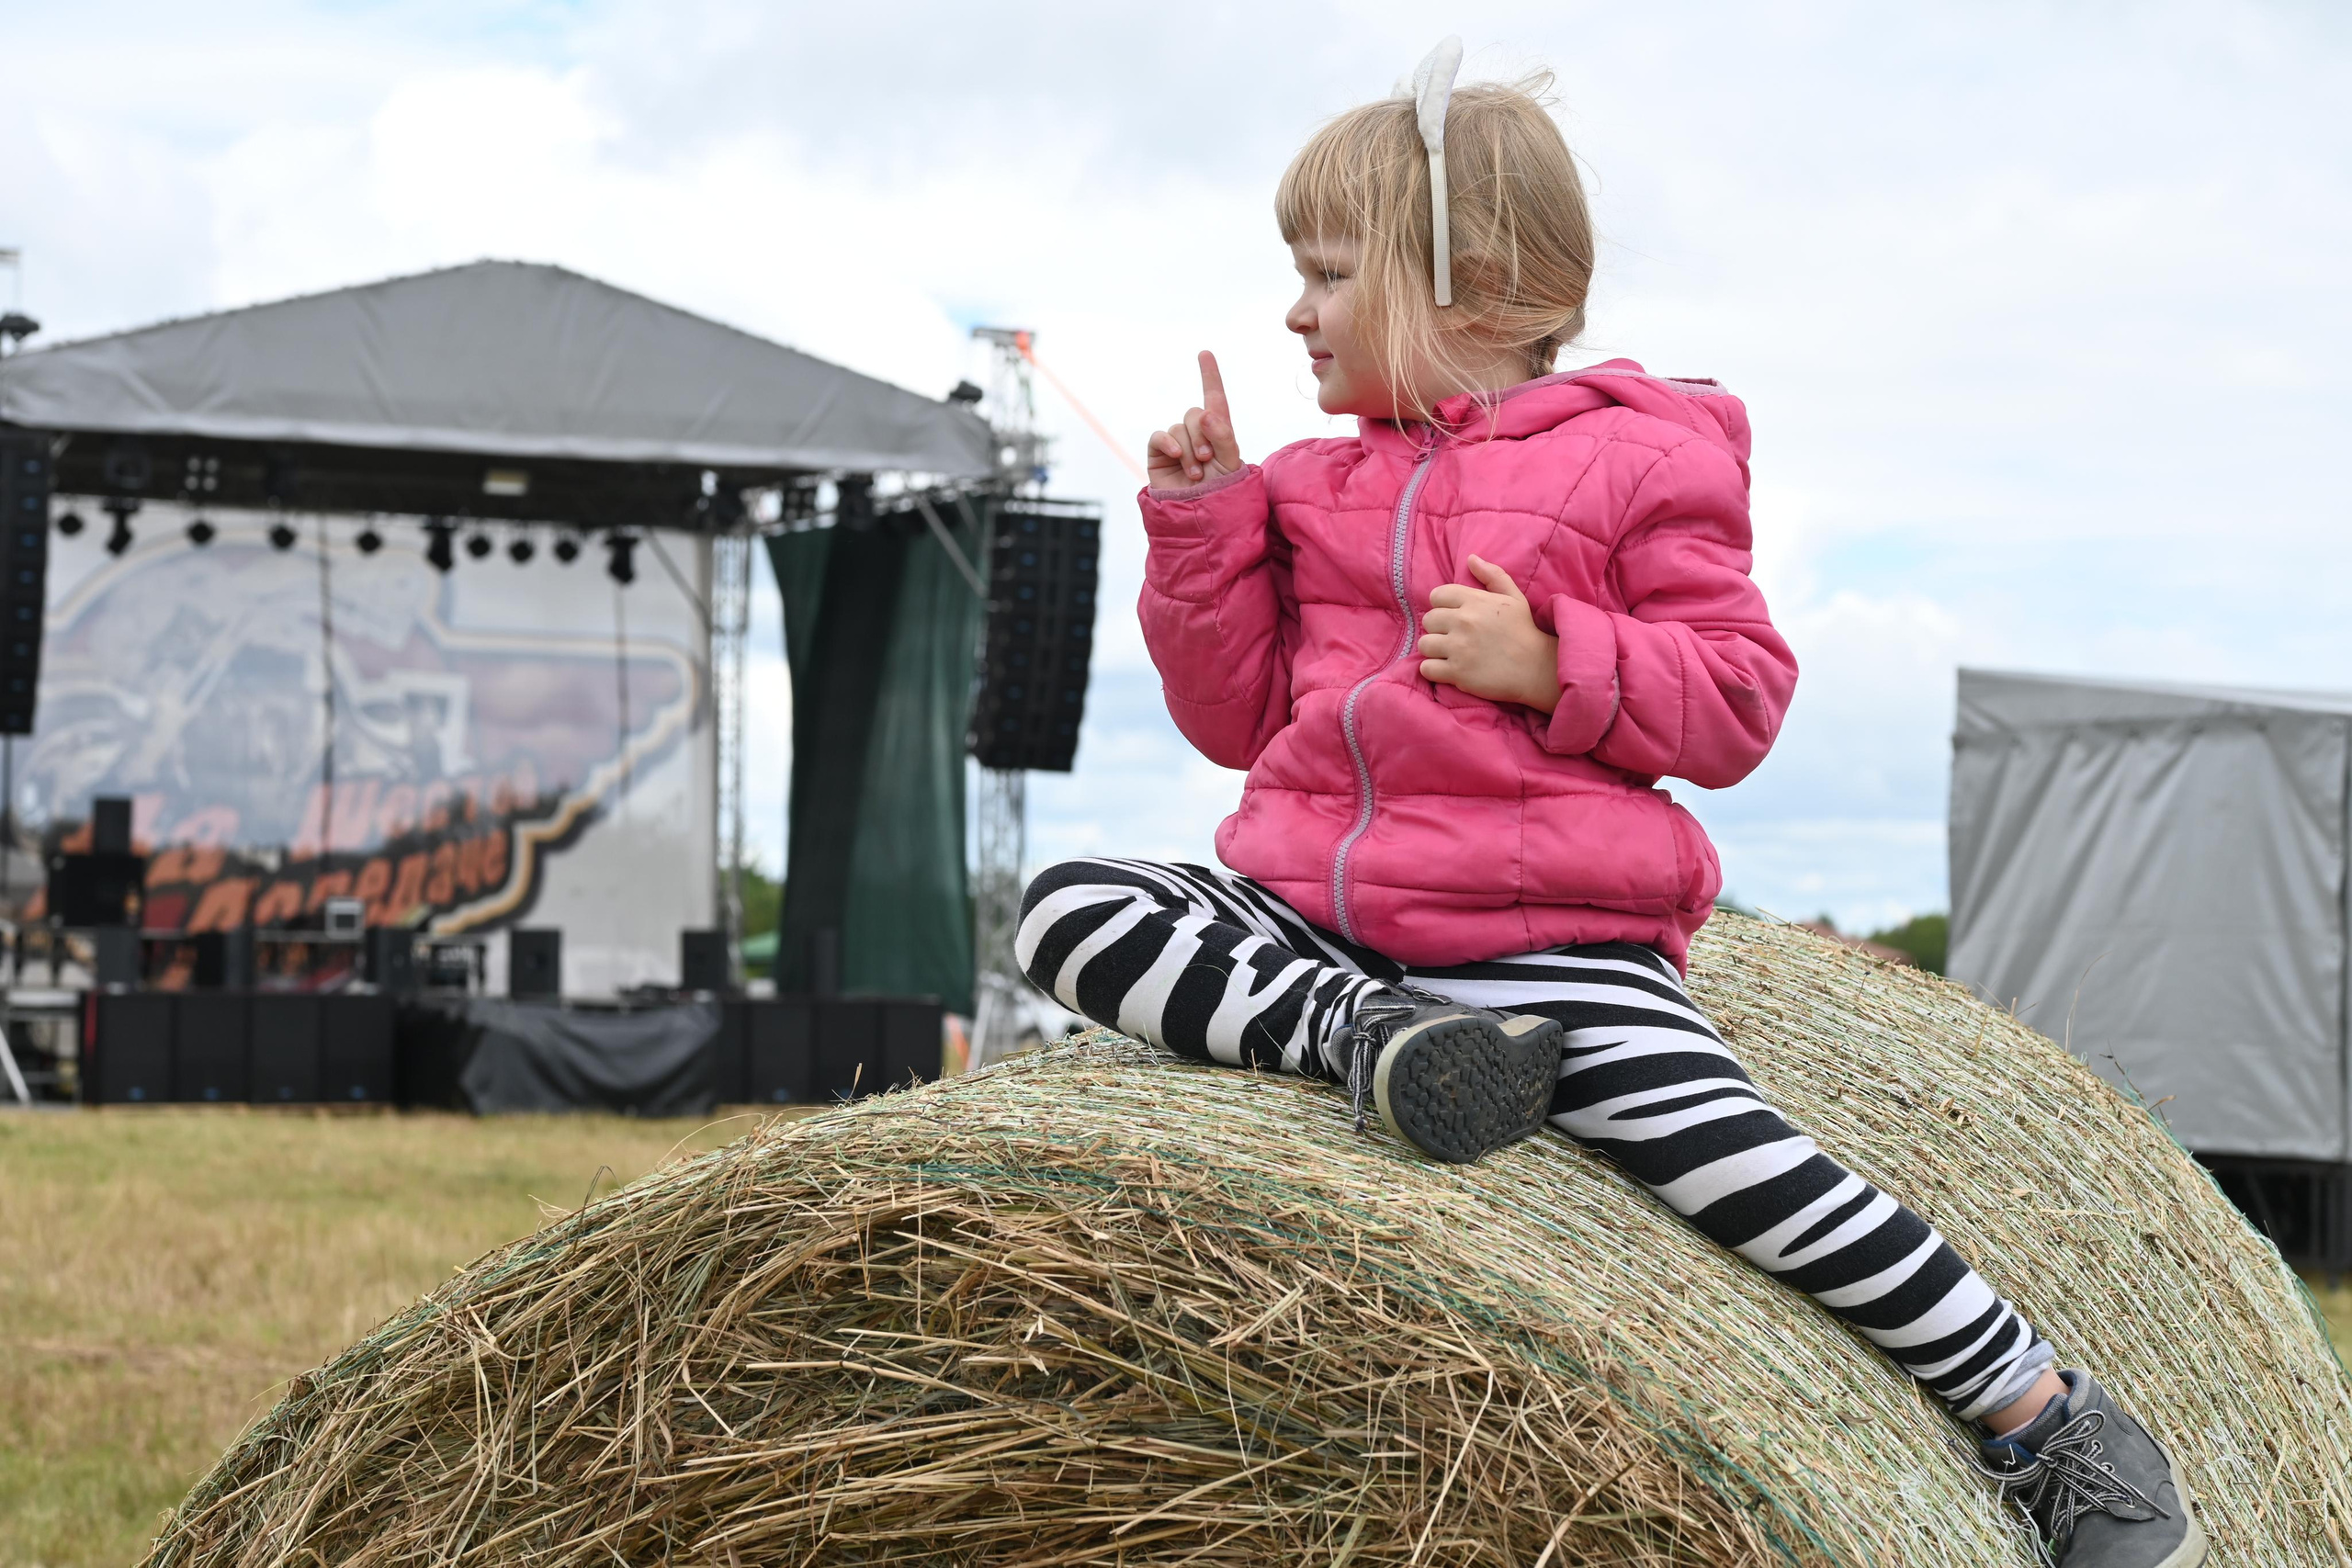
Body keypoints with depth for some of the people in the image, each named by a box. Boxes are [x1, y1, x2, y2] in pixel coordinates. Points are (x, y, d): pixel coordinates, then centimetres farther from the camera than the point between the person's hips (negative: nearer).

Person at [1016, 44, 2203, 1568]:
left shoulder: (1630, 461, 0)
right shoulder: (1307, 488, 15)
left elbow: (1741, 701, -3)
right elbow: (1238, 718, 15)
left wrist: (1555, 662, -17)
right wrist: (1202, 523, 5)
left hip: (1544, 933, -5)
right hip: (1302, 913, 5)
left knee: (1715, 1135, -24)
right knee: (1067, 907, -12)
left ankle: (2045, 1413, -9)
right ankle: (1366, 1032, -28)